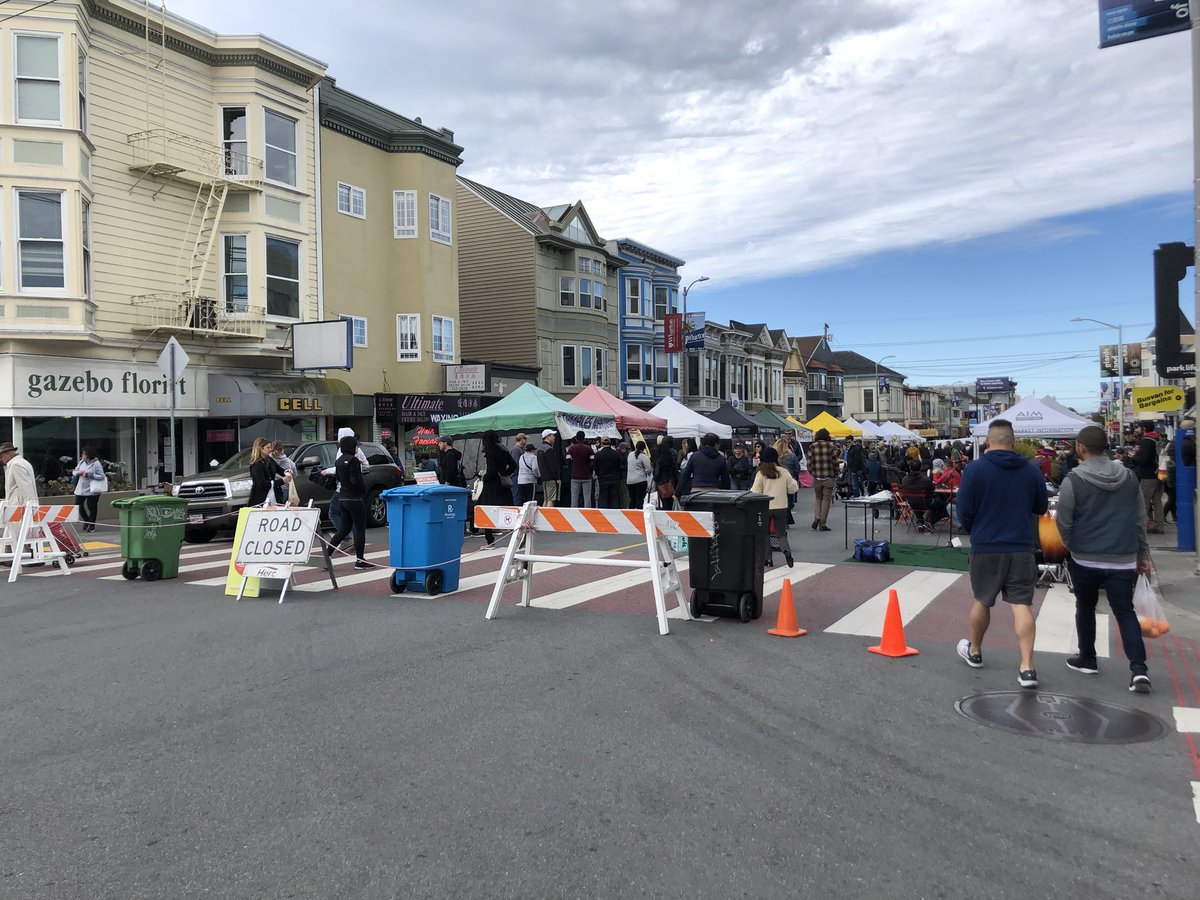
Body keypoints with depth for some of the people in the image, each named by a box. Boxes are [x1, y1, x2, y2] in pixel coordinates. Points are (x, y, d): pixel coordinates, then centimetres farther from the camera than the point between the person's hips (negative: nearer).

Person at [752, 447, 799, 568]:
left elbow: (755, 492, -10)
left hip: (765, 507, -2)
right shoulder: (784, 472, -2)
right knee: (781, 533, 12)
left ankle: (768, 558, 10)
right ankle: (786, 551, -15)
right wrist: (794, 481, 25)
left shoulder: (760, 473, -8)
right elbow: (794, 489, 5)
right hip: (781, 507, 2)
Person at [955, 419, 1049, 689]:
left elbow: (964, 512, -9)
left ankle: (974, 651, 33)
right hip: (1022, 547, 2)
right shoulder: (1031, 470, 1)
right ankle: (1027, 667, -3)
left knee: (982, 601, 15)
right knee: (1022, 605, 2)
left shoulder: (974, 469, -10)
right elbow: (1041, 507, 13)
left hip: (986, 547, -2)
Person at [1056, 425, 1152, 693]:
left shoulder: (1073, 480, -12)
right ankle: (1139, 669, -5)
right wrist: (1143, 554, 19)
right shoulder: (1129, 477, 3)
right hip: (1123, 559, 3)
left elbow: (1063, 523, -8)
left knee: (1085, 607, 16)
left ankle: (1087, 659, 28)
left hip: (1085, 559, -3)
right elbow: (1140, 520, 10)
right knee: (1125, 612, 7)